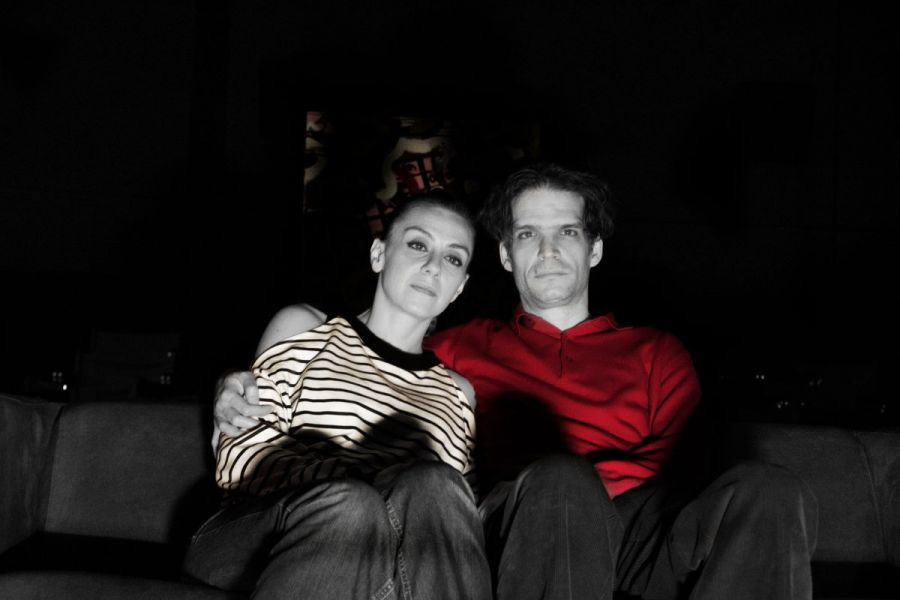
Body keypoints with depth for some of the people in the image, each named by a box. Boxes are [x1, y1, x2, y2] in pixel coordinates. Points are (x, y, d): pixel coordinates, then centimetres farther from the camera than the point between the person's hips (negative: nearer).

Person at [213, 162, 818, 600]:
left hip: (641, 534, 2)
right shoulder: (461, 349, 27)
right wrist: (242, 389, 6)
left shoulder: (656, 352, 26)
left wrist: (569, 478, -10)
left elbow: (675, 469, 11)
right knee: (558, 482, -37)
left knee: (771, 492, -30)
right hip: (519, 536, -1)